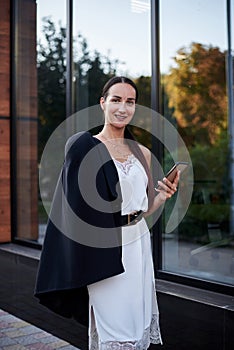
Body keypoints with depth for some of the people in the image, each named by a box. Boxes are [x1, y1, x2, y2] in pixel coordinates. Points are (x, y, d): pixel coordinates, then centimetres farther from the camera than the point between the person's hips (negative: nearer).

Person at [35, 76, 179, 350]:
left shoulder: (142, 153, 9)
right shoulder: (84, 147, -7)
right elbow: (75, 205, -9)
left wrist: (162, 196, -6)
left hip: (139, 244, 6)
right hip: (106, 251, -5)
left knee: (138, 325, 13)